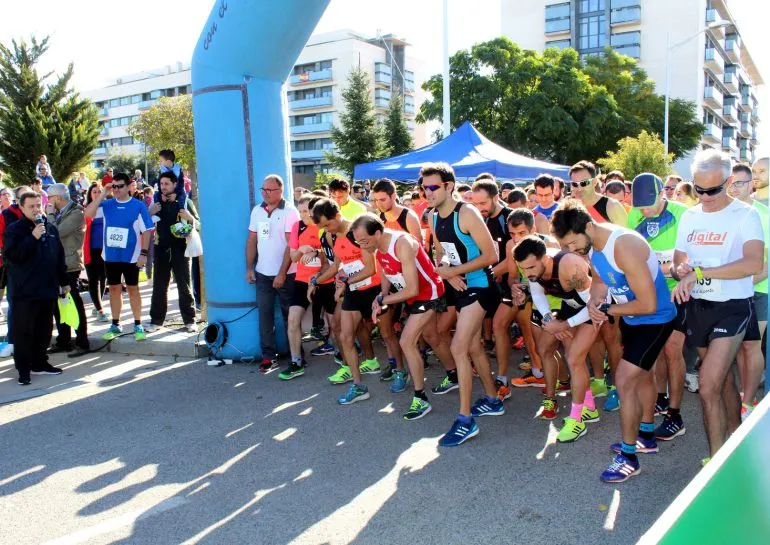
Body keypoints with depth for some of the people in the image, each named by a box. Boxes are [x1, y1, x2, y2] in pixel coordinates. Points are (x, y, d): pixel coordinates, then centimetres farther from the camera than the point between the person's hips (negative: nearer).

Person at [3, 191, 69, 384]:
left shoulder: (51, 229, 12)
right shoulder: (14, 229, -4)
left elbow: (59, 256, 16)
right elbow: (10, 255, -17)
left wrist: (64, 281, 16)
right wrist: (32, 238, -23)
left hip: (48, 289, 5)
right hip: (24, 291, -5)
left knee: (44, 330, 13)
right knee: (24, 332, -1)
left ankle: (40, 363, 25)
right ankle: (23, 369, 6)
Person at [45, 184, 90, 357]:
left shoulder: (76, 214, -13)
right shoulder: (59, 213, 15)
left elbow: (56, 232, -21)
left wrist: (50, 214, -10)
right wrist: (51, 215, 6)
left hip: (69, 266, -9)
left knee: (75, 305, -3)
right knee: (57, 305, 13)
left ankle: (82, 343, 4)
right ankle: (63, 341, 23)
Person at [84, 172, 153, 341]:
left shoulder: (138, 206, -5)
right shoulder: (106, 205, 4)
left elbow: (146, 231, -6)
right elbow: (88, 213, -9)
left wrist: (144, 253, -12)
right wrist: (102, 194, -11)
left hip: (131, 256, -3)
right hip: (110, 256, 4)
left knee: (132, 289, 5)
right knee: (114, 289, 11)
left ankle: (138, 325, 13)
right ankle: (115, 325, 22)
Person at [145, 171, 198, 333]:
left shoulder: (185, 202, 2)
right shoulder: (156, 203, 10)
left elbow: (197, 224, 4)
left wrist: (189, 217, -18)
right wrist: (150, 213, -6)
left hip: (180, 248, -3)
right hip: (161, 248, 3)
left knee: (184, 286, 1)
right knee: (159, 286, 7)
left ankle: (189, 320, 7)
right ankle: (156, 320, 14)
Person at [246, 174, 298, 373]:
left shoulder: (290, 212, -9)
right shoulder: (257, 211, 7)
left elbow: (291, 245, -13)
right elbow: (252, 240, 11)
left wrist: (282, 273, -16)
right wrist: (249, 268, 5)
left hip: (286, 274, -4)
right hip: (262, 273, 4)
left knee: (289, 315, 7)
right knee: (265, 314, 2)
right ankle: (269, 356, 10)